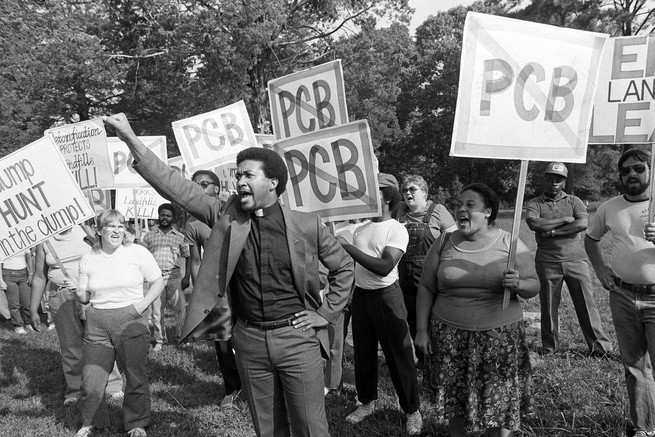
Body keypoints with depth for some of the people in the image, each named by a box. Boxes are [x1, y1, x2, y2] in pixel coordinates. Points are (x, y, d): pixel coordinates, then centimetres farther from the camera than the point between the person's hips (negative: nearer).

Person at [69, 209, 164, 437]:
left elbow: (158, 283, 2)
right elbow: (85, 298, 13)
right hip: (97, 325, 2)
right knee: (91, 380, 2)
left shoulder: (137, 252, -3)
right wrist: (77, 290, -8)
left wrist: (142, 304, -11)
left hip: (131, 322, -2)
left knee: (136, 377, 5)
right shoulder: (88, 260, 5)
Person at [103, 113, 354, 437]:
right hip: (249, 340, 3)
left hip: (297, 337, -2)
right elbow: (177, 188, -7)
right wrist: (131, 140, -13)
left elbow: (343, 268, 8)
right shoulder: (226, 216, 0)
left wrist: (326, 313, 1)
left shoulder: (307, 225, -5)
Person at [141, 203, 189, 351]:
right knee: (156, 310, 4)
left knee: (181, 308, -3)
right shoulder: (149, 236, 11)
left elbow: (188, 257, 11)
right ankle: (159, 340, 17)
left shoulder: (179, 236, 10)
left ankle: (181, 336, 15)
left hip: (174, 276, 0)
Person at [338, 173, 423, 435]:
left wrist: (346, 246, -26)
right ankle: (367, 401, 33)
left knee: (398, 356, 4)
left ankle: (412, 411, 19)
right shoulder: (361, 226, 5)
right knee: (363, 353, 15)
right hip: (360, 295, 5)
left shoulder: (396, 230, -11)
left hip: (386, 296, -5)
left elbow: (384, 267, -25)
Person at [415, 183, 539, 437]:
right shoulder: (443, 243, 2)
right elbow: (426, 288, 5)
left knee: (499, 401, 4)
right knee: (453, 397, 10)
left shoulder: (510, 244, -3)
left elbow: (534, 287, 1)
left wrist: (518, 285, -21)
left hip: (499, 336, -1)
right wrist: (421, 329, 1)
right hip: (449, 336, 2)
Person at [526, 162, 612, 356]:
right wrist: (565, 220, -10)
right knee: (548, 305, 6)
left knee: (586, 303, 2)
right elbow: (534, 224, -15)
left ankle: (599, 345, 10)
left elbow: (583, 224, -9)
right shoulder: (534, 204, 6)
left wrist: (553, 232, -13)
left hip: (575, 259, 1)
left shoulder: (574, 201, 9)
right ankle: (549, 347, 19)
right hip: (547, 262, 0)